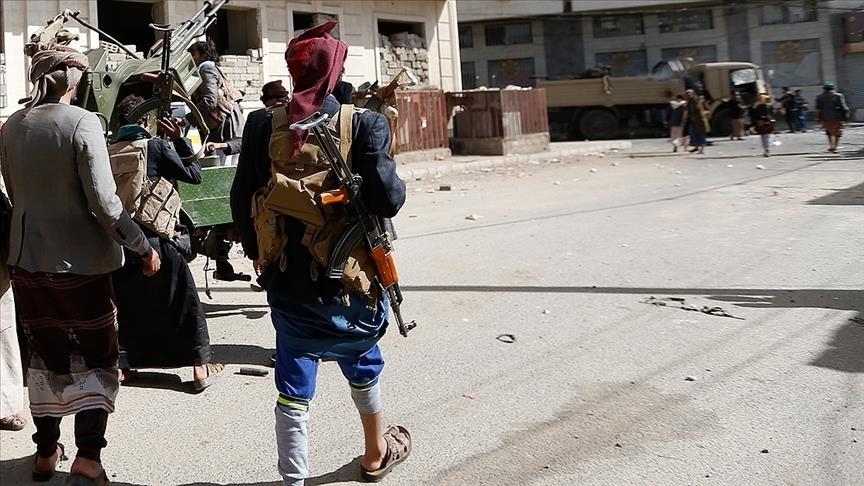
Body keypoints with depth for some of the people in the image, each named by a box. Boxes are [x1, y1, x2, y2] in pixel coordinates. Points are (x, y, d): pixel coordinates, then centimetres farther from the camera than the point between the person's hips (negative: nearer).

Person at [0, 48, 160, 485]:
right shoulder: (82, 122, -15)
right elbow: (104, 202, -20)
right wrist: (143, 247, -12)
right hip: (81, 262, -5)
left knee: (45, 356, 18)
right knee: (96, 358, 8)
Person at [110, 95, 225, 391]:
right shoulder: (156, 146, -6)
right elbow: (194, 175, 1)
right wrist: (179, 140, 6)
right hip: (156, 238, -3)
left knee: (125, 303, 17)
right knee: (185, 303, 8)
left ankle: (122, 366, 20)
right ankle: (200, 368, 11)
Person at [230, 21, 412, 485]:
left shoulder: (264, 128, -5)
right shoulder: (363, 124, -13)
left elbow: (241, 202, -2)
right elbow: (387, 199, -20)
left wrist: (260, 255, 13)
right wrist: (395, 183, 3)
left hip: (288, 278, 1)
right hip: (350, 275, -1)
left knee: (293, 385, 11)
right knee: (362, 364, 24)